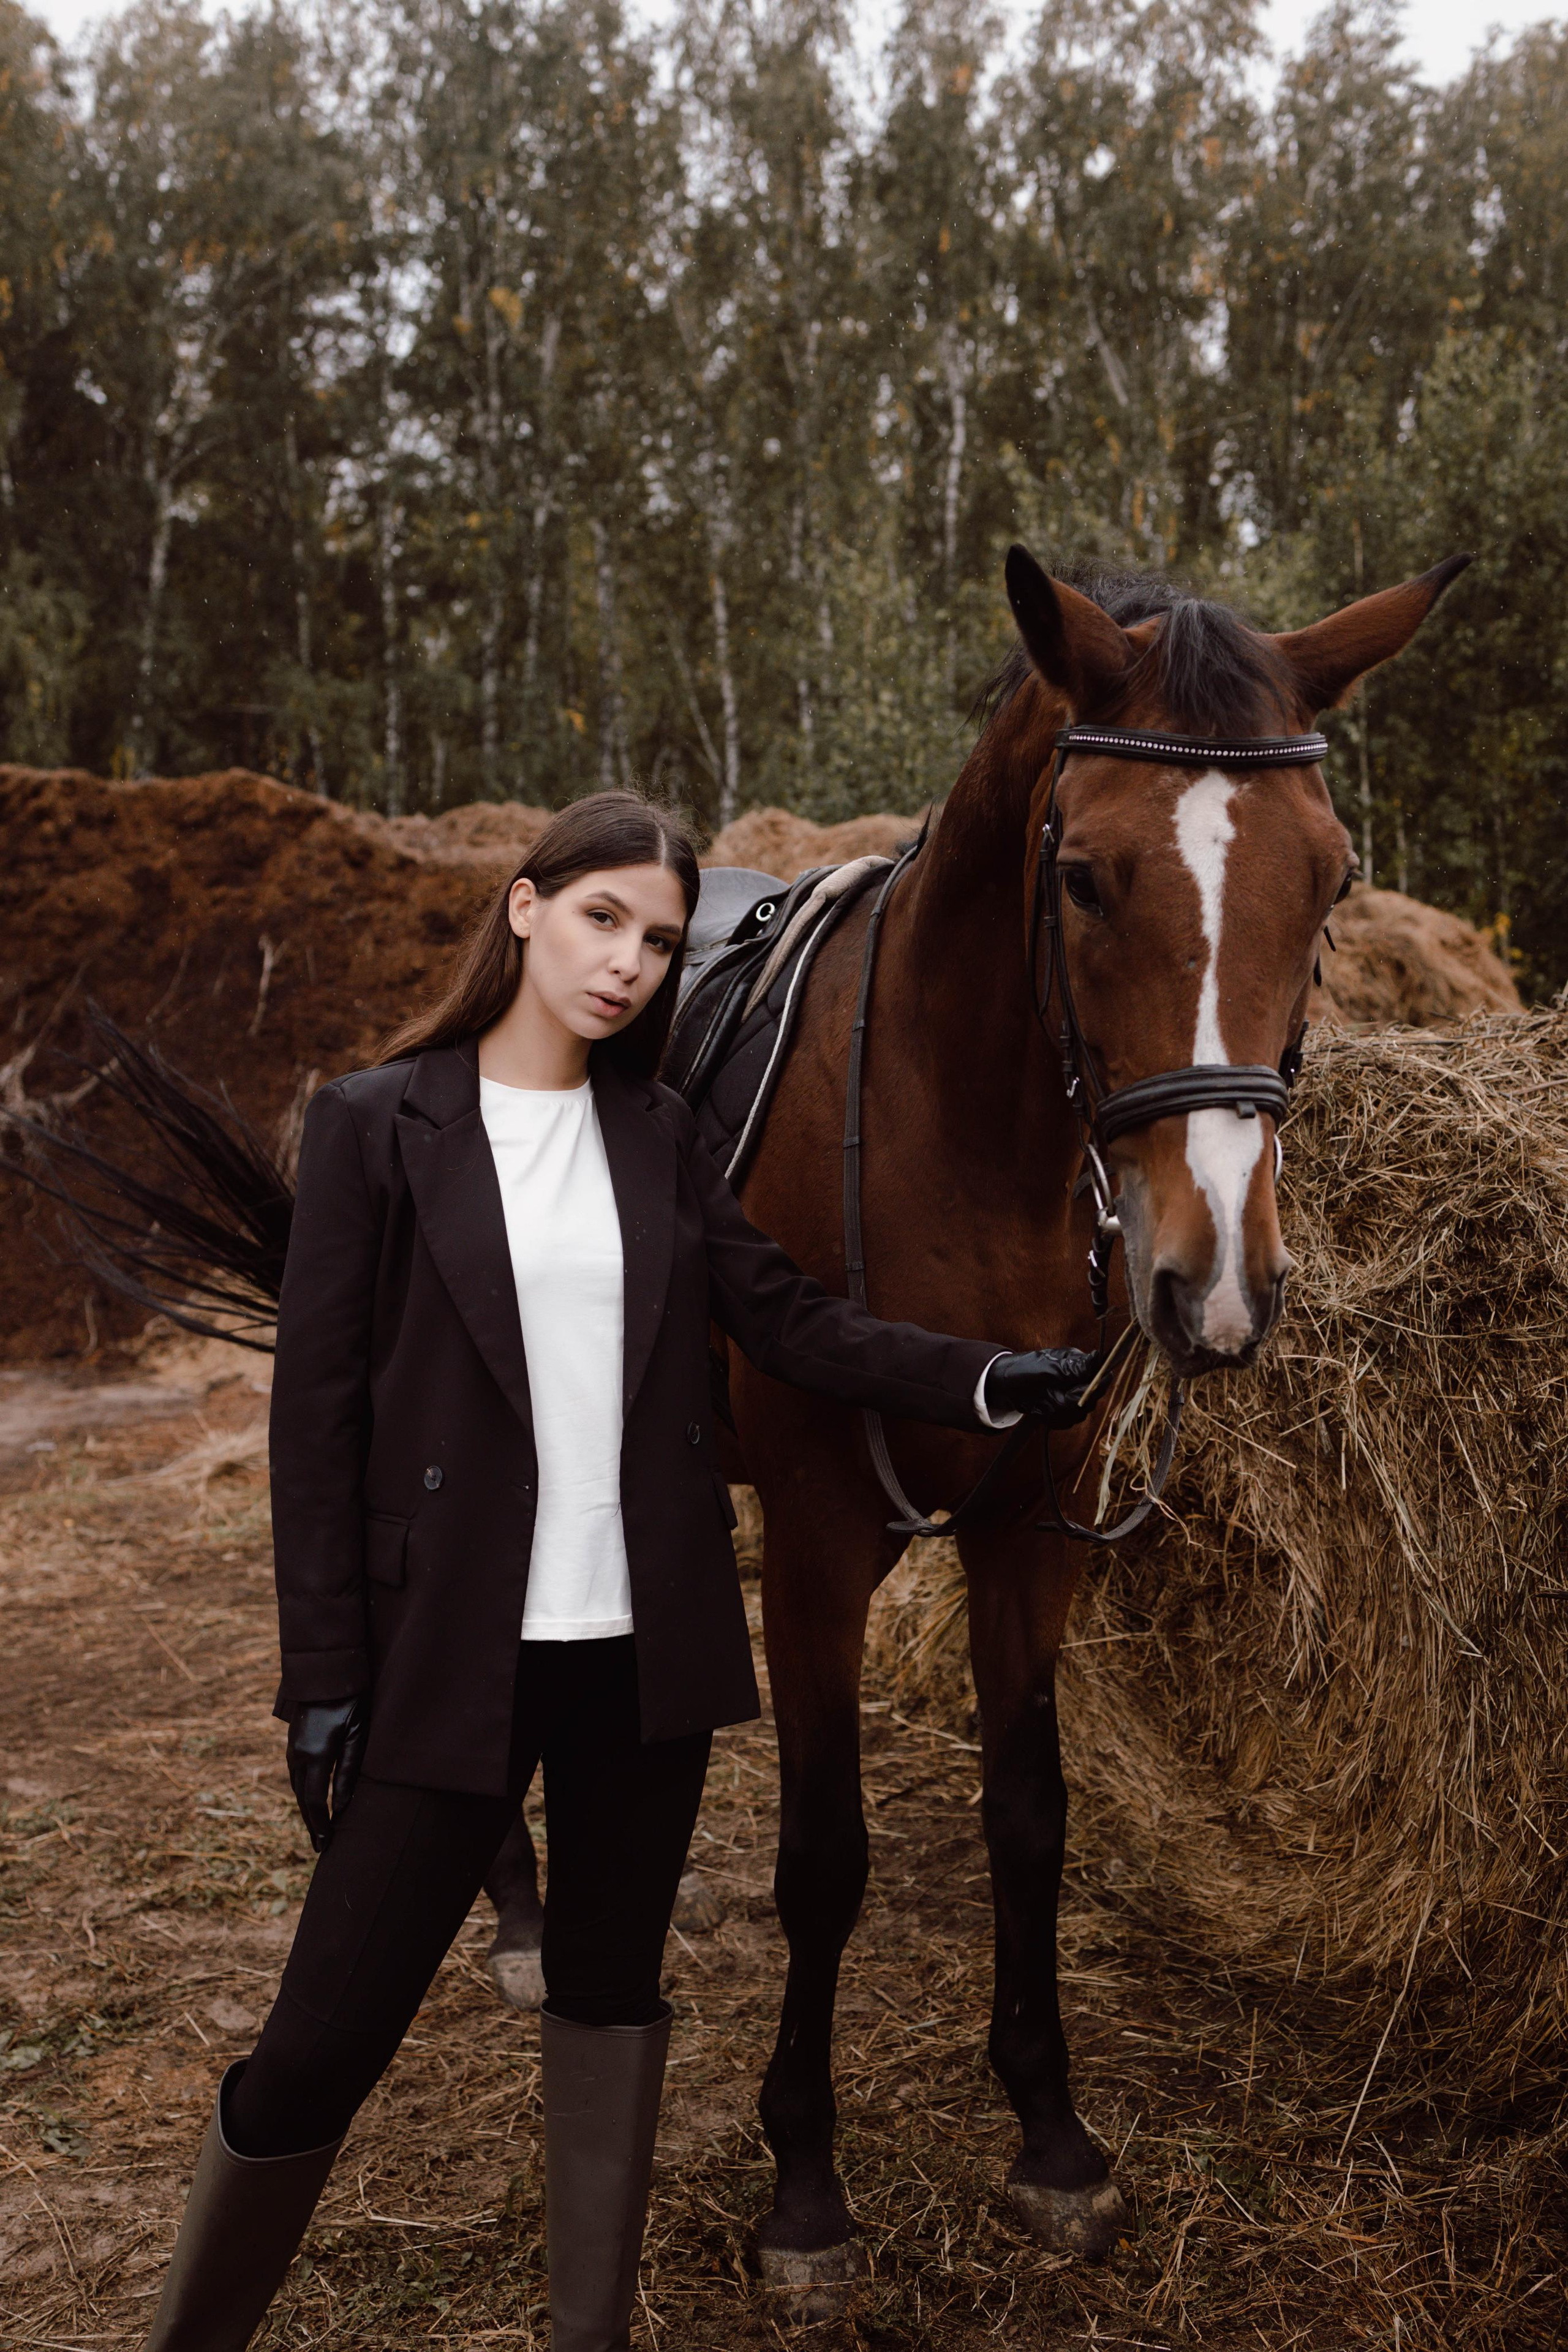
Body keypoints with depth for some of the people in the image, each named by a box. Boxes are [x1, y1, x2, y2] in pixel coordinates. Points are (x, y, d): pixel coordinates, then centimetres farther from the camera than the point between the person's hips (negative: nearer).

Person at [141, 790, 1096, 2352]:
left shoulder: (655, 1136, 6)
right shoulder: (376, 1126, -5)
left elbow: (788, 1321, 6)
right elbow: (318, 1412, -6)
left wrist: (985, 1382, -7)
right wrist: (323, 1678, -7)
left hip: (649, 1643, 4)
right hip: (450, 1651, -4)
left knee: (613, 1993, 17)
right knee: (329, 2033, 1)